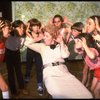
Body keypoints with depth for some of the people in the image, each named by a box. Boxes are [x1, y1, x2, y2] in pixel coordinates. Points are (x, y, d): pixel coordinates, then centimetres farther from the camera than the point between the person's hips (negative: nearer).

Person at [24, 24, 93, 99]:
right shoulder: (42, 46, 16)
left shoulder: (61, 45, 18)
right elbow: (26, 43, 7)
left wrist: (61, 42, 4)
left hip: (63, 71, 3)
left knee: (85, 94, -17)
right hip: (50, 74, -2)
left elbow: (65, 55, -1)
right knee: (60, 94, -38)